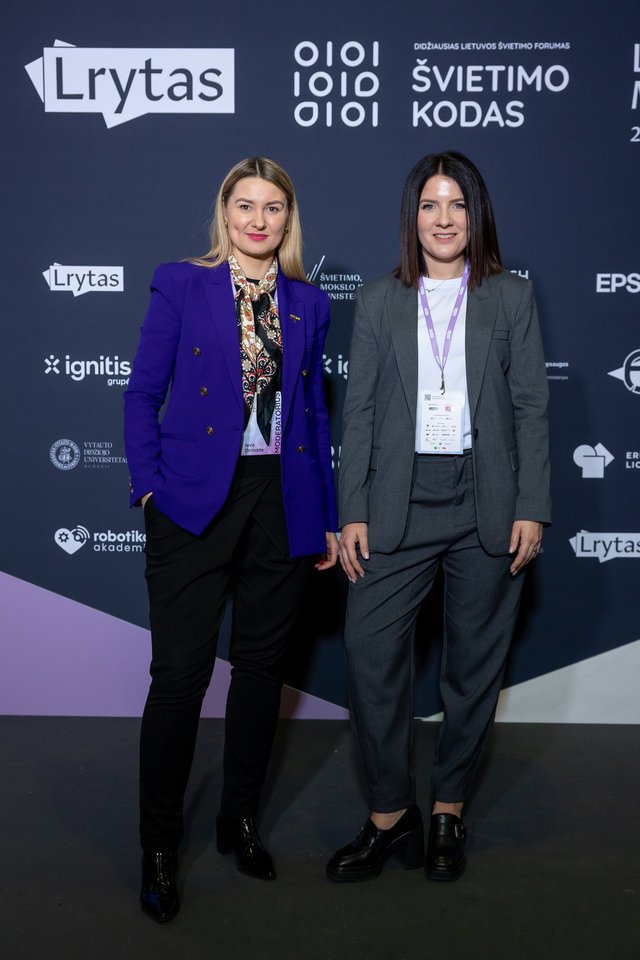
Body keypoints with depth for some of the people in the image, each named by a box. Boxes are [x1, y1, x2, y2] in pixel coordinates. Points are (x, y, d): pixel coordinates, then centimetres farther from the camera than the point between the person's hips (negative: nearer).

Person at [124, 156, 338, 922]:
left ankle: (239, 822, 30)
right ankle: (158, 847, 15)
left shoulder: (307, 304, 11)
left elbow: (314, 410, 13)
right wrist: (149, 485, -9)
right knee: (180, 670, -2)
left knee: (261, 664, 12)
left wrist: (328, 515, 10)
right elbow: (141, 393, 2)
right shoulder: (181, 286, 2)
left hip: (282, 503, 4)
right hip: (195, 501, -3)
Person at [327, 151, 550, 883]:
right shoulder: (378, 301, 9)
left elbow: (531, 406, 3)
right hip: (401, 503, 0)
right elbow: (359, 410, 5)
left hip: (487, 505, 0)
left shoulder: (511, 298, 7)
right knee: (371, 650, -7)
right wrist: (352, 512, -2)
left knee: (475, 663, 7)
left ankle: (448, 810, 25)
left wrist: (531, 509, -5)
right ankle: (390, 816, 10)